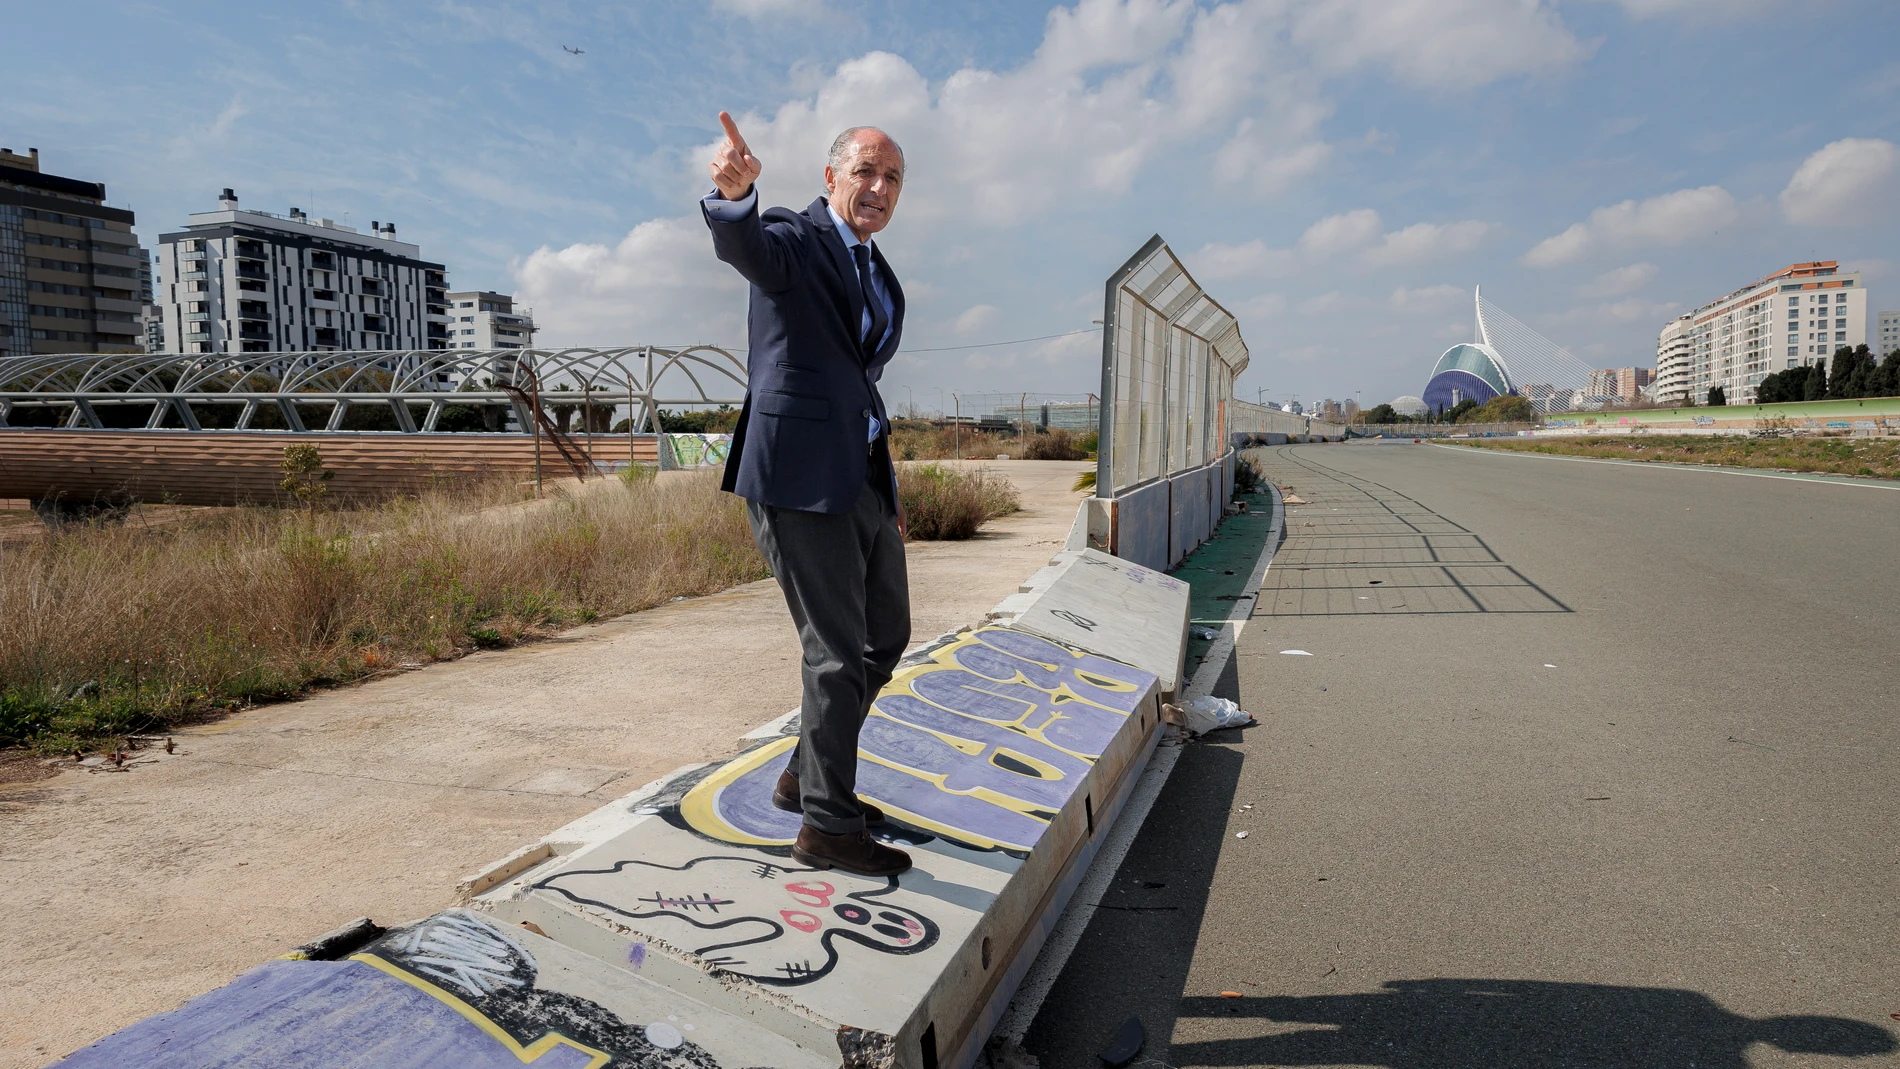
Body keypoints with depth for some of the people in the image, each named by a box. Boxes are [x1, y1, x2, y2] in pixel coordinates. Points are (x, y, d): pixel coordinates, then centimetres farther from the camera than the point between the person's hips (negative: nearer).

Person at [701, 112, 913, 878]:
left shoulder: (880, 277, 20)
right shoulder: (794, 240, -4)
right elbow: (742, 244, -29)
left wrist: (888, 489, 23)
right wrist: (735, 192, -52)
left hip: (862, 480, 9)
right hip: (801, 477, -9)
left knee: (887, 635, 17)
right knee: (839, 652, -4)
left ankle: (806, 777, 33)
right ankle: (828, 826, 12)